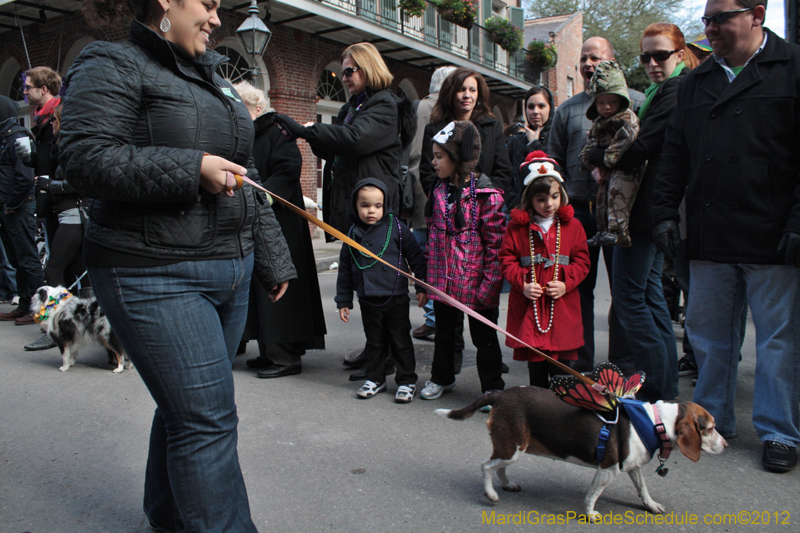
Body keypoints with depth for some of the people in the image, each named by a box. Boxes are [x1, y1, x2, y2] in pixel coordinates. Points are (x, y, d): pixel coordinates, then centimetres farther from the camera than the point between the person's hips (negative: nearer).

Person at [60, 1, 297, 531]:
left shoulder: (214, 80, 20)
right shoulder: (111, 65, -3)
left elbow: (248, 184, 21)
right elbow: (86, 159, -17)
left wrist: (274, 260, 19)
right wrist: (193, 168, -19)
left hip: (230, 271, 8)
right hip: (156, 277, -8)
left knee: (186, 408, 18)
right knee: (208, 418, -8)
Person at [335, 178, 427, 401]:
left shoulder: (397, 228, -7)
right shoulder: (353, 234, 3)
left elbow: (416, 257, -2)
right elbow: (345, 270, 9)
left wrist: (422, 287, -2)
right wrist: (343, 301, 10)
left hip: (396, 298, -3)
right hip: (368, 301, 3)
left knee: (401, 341, 6)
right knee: (374, 341, 16)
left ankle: (407, 381, 19)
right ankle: (375, 379, 30)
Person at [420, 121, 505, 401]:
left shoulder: (486, 195, -14)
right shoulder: (439, 191, 7)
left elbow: (496, 243, -14)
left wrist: (489, 284, -16)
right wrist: (430, 271, 13)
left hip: (474, 281, -6)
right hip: (443, 281, 6)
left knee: (484, 336, 8)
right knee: (443, 331, 21)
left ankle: (492, 387, 24)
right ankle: (441, 377, 40)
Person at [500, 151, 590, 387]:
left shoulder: (572, 226, 5)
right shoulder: (517, 226, 2)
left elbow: (582, 261, 5)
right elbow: (507, 260, 1)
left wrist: (566, 283, -11)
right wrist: (522, 284, -13)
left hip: (562, 305, 1)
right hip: (529, 306, 0)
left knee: (561, 366, 5)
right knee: (535, 365, 8)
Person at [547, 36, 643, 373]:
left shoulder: (636, 102, 7)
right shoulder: (567, 110, 15)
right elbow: (554, 163, 14)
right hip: (578, 210, 3)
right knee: (578, 289, 7)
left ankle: (623, 365, 15)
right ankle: (580, 364, 18)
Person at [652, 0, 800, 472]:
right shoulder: (696, 83, 15)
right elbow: (675, 155, 16)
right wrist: (665, 212, 7)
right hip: (710, 238, 5)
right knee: (710, 334, 11)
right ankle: (714, 420, 26)